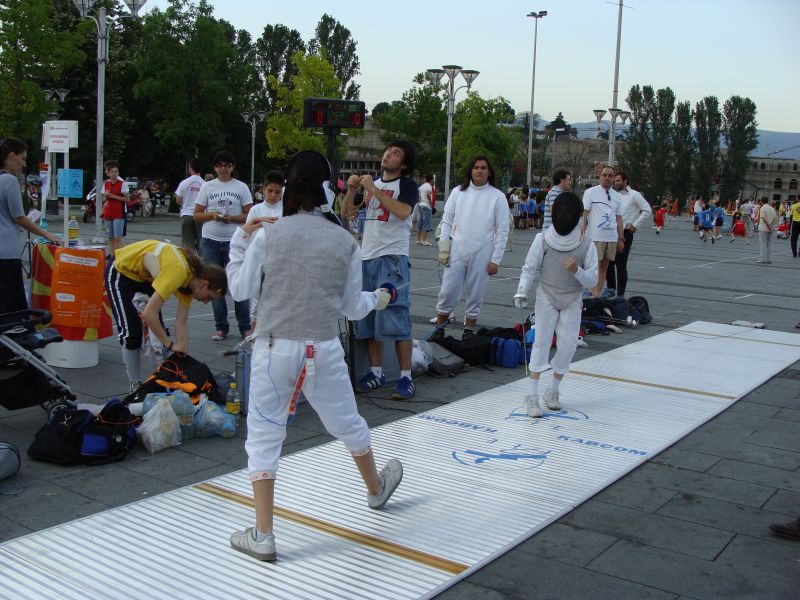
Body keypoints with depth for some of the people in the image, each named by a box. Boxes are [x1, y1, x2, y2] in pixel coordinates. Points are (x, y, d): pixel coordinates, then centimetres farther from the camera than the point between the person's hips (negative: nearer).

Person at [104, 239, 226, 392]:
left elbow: (181, 322, -10)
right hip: (120, 271, -7)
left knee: (158, 330, 3)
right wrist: (171, 345, -31)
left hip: (145, 275, 7)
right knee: (131, 333, -10)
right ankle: (135, 385, 6)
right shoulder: (178, 272, -38)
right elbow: (148, 314, -40)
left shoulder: (191, 277, -14)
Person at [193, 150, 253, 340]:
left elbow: (249, 216, 1)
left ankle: (245, 327, 8)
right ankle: (221, 327, 15)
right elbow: (196, 215, 8)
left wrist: (232, 218, -15)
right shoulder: (207, 187, 8)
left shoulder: (241, 187, 4)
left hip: (234, 241, -2)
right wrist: (212, 215, -11)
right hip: (210, 241, 2)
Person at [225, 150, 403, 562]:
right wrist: (376, 299, 24)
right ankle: (377, 489, 48)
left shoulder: (268, 235, -7)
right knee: (348, 424, 23)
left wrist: (238, 245, 16)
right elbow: (351, 308, 3)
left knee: (263, 439, 9)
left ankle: (262, 536, 6)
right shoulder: (345, 242, -3)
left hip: (275, 350, -1)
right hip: (322, 351, 2)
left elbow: (241, 291, 1)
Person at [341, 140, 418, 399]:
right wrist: (352, 189, -1)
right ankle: (376, 373, 18)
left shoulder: (407, 185, -2)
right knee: (368, 319, 8)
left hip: (392, 259, -6)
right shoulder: (372, 182, 17)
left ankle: (406, 377, -3)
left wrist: (374, 189, -19)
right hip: (367, 258, 7)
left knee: (396, 319, -9)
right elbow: (347, 212, 16)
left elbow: (402, 212, -22)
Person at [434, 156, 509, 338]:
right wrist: (444, 247, 1)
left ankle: (469, 331, 20)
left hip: (481, 254, -1)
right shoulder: (458, 192, 5)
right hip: (456, 251, 1)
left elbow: (502, 231, -1)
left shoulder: (497, 197, -1)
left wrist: (495, 260, -5)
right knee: (447, 292, 2)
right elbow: (447, 220, 9)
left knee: (475, 296, 6)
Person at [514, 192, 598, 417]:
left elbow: (592, 281, -9)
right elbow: (529, 269, -7)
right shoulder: (543, 239, -13)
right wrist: (521, 292, -21)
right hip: (547, 298, -1)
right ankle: (532, 396, -8)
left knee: (568, 346, -2)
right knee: (542, 342, -10)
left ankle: (552, 391, 18)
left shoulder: (586, 244, -12)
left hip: (572, 302, 1)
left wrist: (576, 270, -28)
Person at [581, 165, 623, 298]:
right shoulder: (591, 192, -1)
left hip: (612, 237, 5)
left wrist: (621, 239, 12)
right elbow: (584, 214, -5)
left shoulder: (617, 196, 13)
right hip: (595, 237, -5)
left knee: (604, 266, 8)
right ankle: (592, 292, -1)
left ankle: (596, 293, 15)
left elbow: (618, 219, 15)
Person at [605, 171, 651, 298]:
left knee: (621, 266, -2)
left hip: (625, 233, -6)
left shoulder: (634, 195, -6)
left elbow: (647, 210, -11)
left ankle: (620, 294, 6)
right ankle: (610, 289, 22)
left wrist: (635, 225, -11)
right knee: (608, 263, 8)